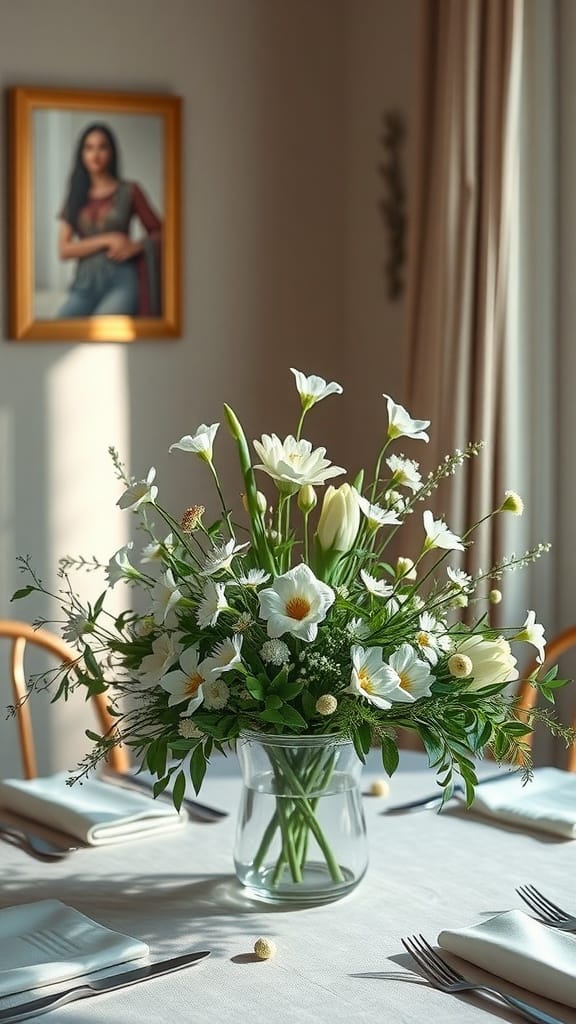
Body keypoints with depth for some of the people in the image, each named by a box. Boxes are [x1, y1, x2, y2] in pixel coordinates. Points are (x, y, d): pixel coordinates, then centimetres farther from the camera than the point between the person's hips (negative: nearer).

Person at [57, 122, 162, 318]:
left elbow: (160, 232, 11)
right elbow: (64, 250, 6)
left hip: (121, 281, -3)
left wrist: (136, 246, -9)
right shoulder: (76, 198, 15)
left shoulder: (129, 191, 9)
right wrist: (107, 240, -6)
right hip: (85, 282, 3)